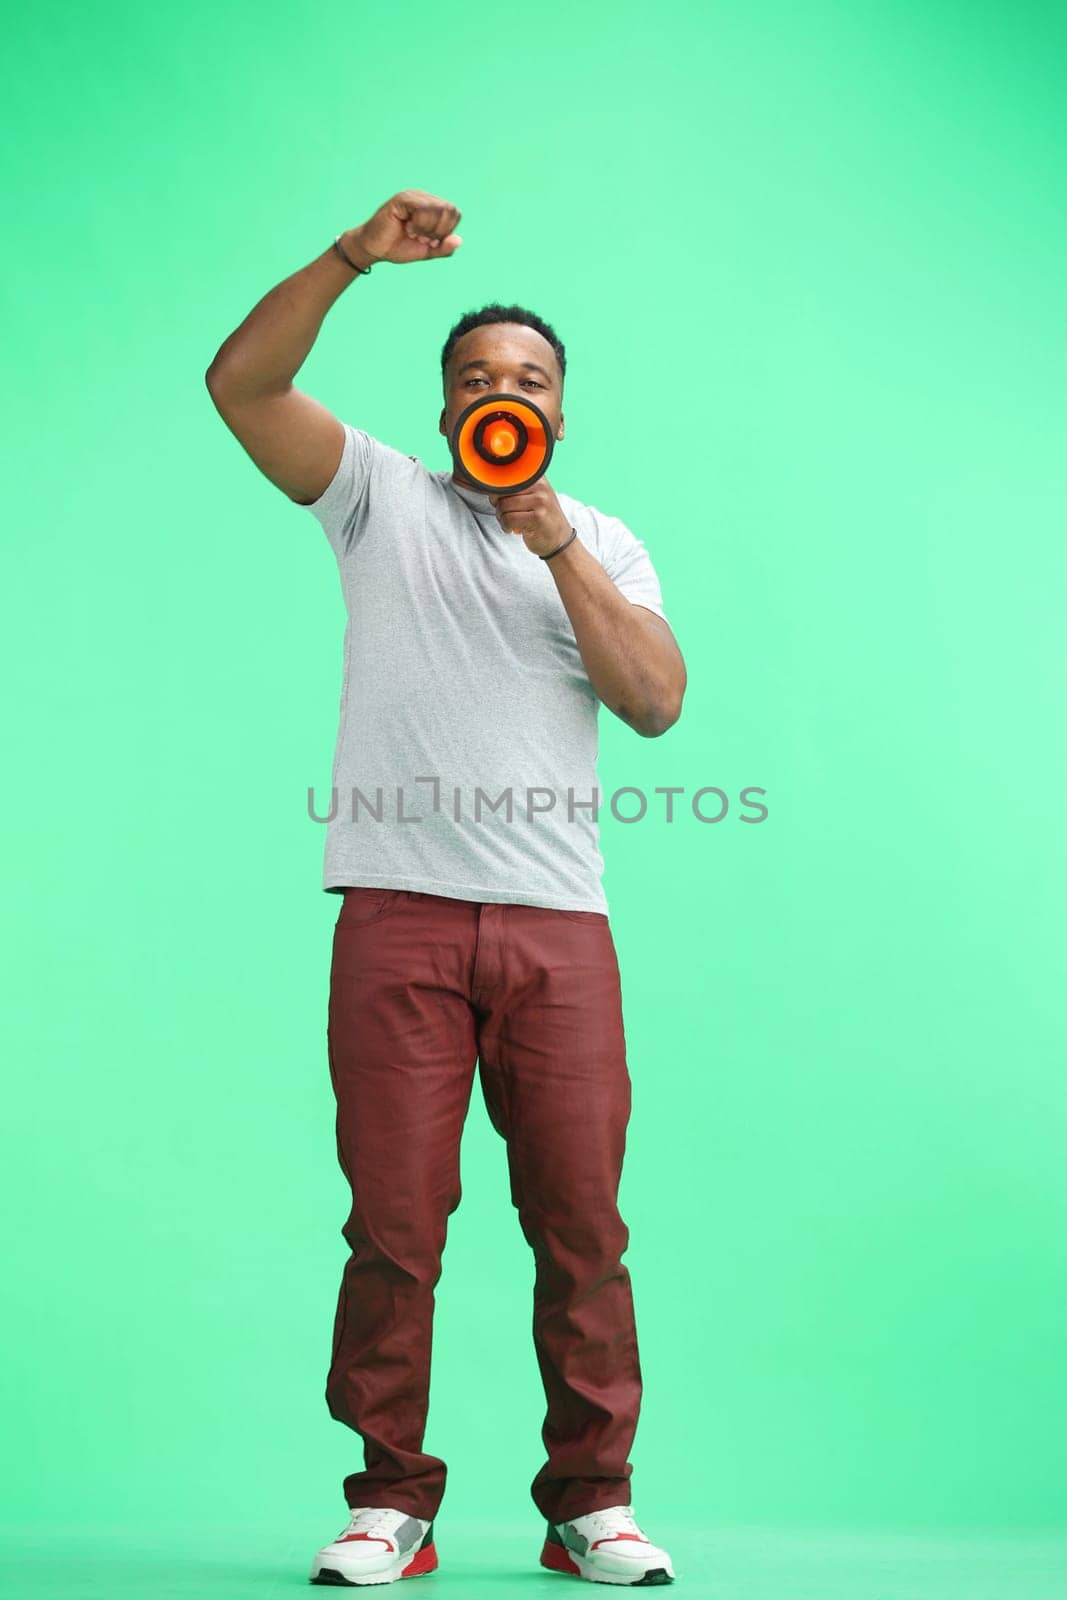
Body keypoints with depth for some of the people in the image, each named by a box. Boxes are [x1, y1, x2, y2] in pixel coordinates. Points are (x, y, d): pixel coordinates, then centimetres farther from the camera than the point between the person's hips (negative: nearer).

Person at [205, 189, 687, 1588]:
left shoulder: (608, 545, 18)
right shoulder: (382, 496, 14)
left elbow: (658, 701, 2)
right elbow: (241, 383, 0)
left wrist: (556, 543, -4)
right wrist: (356, 256, -10)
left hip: (558, 919, 1)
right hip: (399, 910, -1)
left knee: (582, 1224, -1)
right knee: (394, 1223, -3)